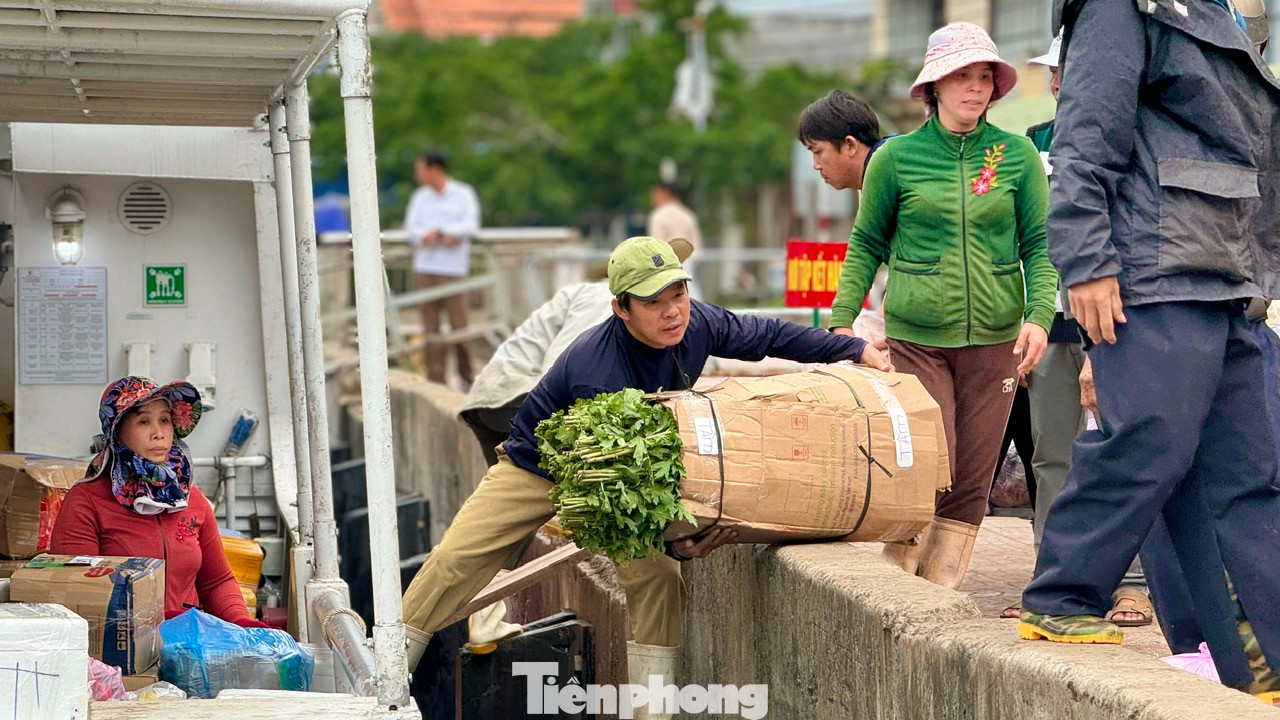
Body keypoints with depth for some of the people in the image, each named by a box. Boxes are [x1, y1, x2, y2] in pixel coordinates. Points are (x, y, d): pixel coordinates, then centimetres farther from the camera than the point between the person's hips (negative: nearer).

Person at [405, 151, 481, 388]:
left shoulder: (463, 194, 5)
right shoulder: (420, 197, 14)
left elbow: (470, 226, -7)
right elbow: (411, 228, 3)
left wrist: (437, 233, -11)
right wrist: (445, 235, -14)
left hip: (453, 268, -3)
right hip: (425, 267, 3)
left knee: (459, 324, -5)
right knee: (430, 325, -1)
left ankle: (466, 375, 9)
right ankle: (435, 377, 2)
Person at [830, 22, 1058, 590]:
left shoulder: (1017, 154, 5)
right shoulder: (897, 156, 2)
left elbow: (1039, 245, 6)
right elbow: (867, 245, 9)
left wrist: (1039, 316, -8)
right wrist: (841, 322, 1)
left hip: (995, 339, 2)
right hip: (916, 337, -2)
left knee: (972, 482, 3)